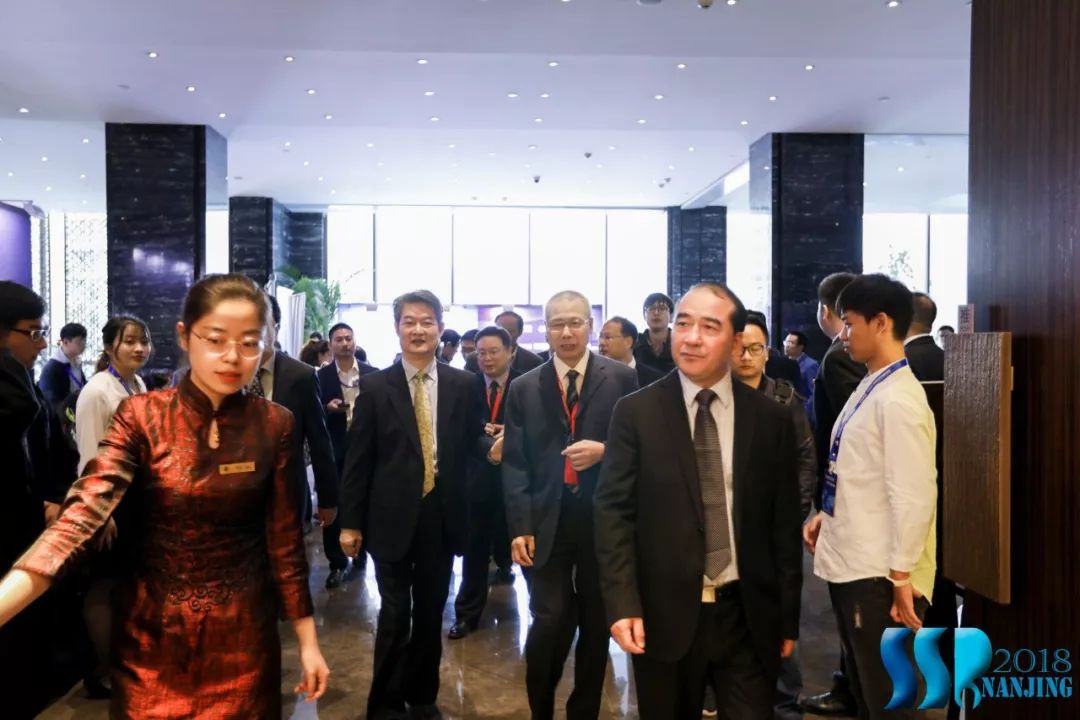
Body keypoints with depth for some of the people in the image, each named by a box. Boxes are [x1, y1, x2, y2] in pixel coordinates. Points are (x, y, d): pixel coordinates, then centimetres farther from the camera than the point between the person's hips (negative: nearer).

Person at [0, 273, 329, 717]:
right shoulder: (143, 417, -10)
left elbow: (285, 538, -2)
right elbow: (82, 515, -23)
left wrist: (308, 641, 0)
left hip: (244, 632, 1)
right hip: (153, 632, 0)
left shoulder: (273, 425, -6)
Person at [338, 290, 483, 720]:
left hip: (441, 518, 2)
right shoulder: (375, 386, -3)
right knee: (395, 615, 4)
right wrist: (350, 521, -2)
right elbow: (358, 458, -2)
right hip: (392, 518, -2)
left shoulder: (464, 385, 2)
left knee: (431, 613, 14)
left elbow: (473, 447, 8)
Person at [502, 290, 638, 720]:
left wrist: (604, 451, -16)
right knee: (549, 622, -3)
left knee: (596, 624, 12)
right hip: (549, 522, 0)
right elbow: (514, 463, 2)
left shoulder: (622, 379, 0)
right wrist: (520, 526, -5)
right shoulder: (524, 388, 5)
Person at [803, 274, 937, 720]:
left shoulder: (899, 398, -19)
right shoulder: (868, 389, 9)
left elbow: (913, 495, -21)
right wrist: (828, 515, 9)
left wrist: (901, 577, -19)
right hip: (850, 564, 9)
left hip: (880, 575, -9)